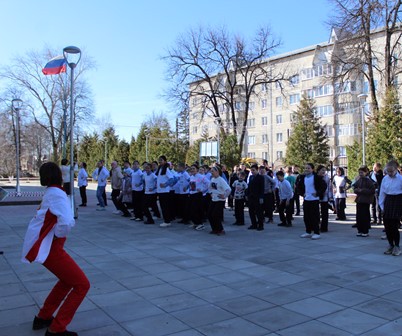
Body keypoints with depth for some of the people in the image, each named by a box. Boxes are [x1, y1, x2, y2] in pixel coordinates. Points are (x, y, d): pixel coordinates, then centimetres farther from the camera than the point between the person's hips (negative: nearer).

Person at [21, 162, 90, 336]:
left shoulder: (49, 193, 10)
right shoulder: (57, 194, -19)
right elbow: (67, 222, -34)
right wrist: (57, 235, -15)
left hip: (43, 246, 9)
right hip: (48, 248, -9)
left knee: (68, 280, 26)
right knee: (82, 285, -3)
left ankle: (43, 318, 35)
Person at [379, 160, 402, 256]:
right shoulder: (385, 179, 5)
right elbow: (382, 193, 11)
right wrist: (381, 206, 10)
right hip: (388, 202, 5)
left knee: (394, 225, -6)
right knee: (387, 225, 6)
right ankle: (391, 245, 22)